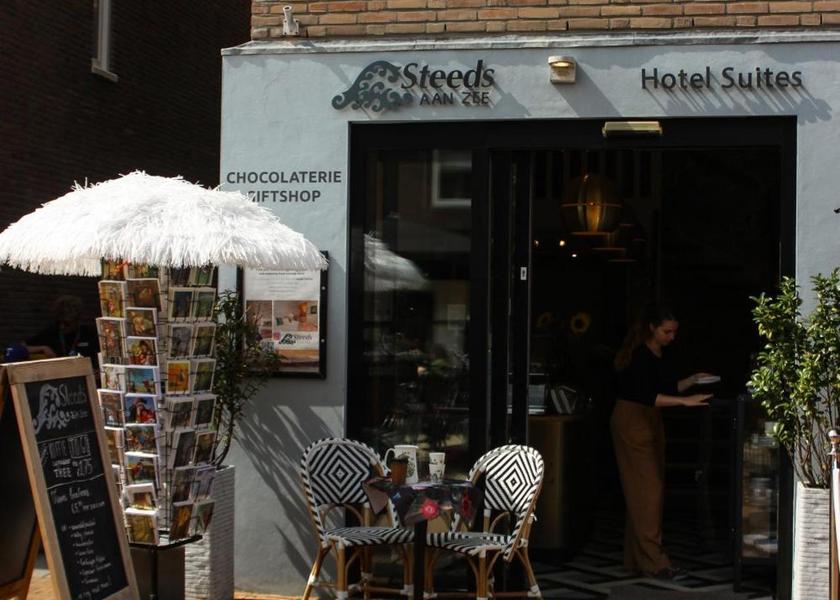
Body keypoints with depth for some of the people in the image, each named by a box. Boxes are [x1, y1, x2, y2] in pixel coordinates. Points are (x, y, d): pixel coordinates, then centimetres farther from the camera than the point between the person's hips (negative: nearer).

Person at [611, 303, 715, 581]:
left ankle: (636, 558, 15)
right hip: (632, 421, -9)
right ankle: (654, 562, -12)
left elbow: (668, 388, 18)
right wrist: (685, 400, -32)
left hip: (651, 422, 9)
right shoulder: (639, 356, -19)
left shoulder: (662, 354, 8)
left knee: (651, 489, 9)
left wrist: (693, 379, 4)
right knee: (647, 489, -11)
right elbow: (646, 396, -28)